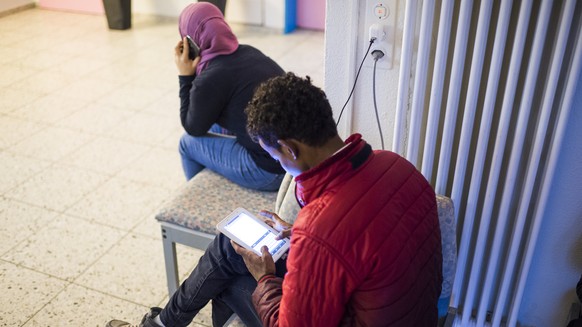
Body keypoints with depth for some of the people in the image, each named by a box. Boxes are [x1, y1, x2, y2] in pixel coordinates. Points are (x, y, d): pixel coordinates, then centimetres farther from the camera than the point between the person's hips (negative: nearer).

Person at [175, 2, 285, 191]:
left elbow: (193, 128, 2)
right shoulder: (248, 52, 6)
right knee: (215, 125, 29)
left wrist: (185, 77, 0)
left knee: (188, 142, 14)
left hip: (272, 170, -7)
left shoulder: (209, 80, -18)